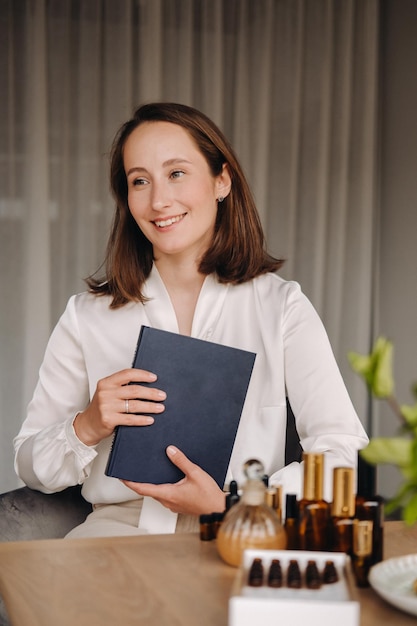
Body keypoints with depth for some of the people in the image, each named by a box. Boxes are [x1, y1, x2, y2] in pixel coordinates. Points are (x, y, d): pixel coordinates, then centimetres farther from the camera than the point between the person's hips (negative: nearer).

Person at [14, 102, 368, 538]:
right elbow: (30, 465, 8)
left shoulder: (282, 306, 3)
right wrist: (86, 429, -13)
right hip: (120, 524, 2)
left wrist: (232, 506, -19)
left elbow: (341, 453, -6)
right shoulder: (87, 316, 7)